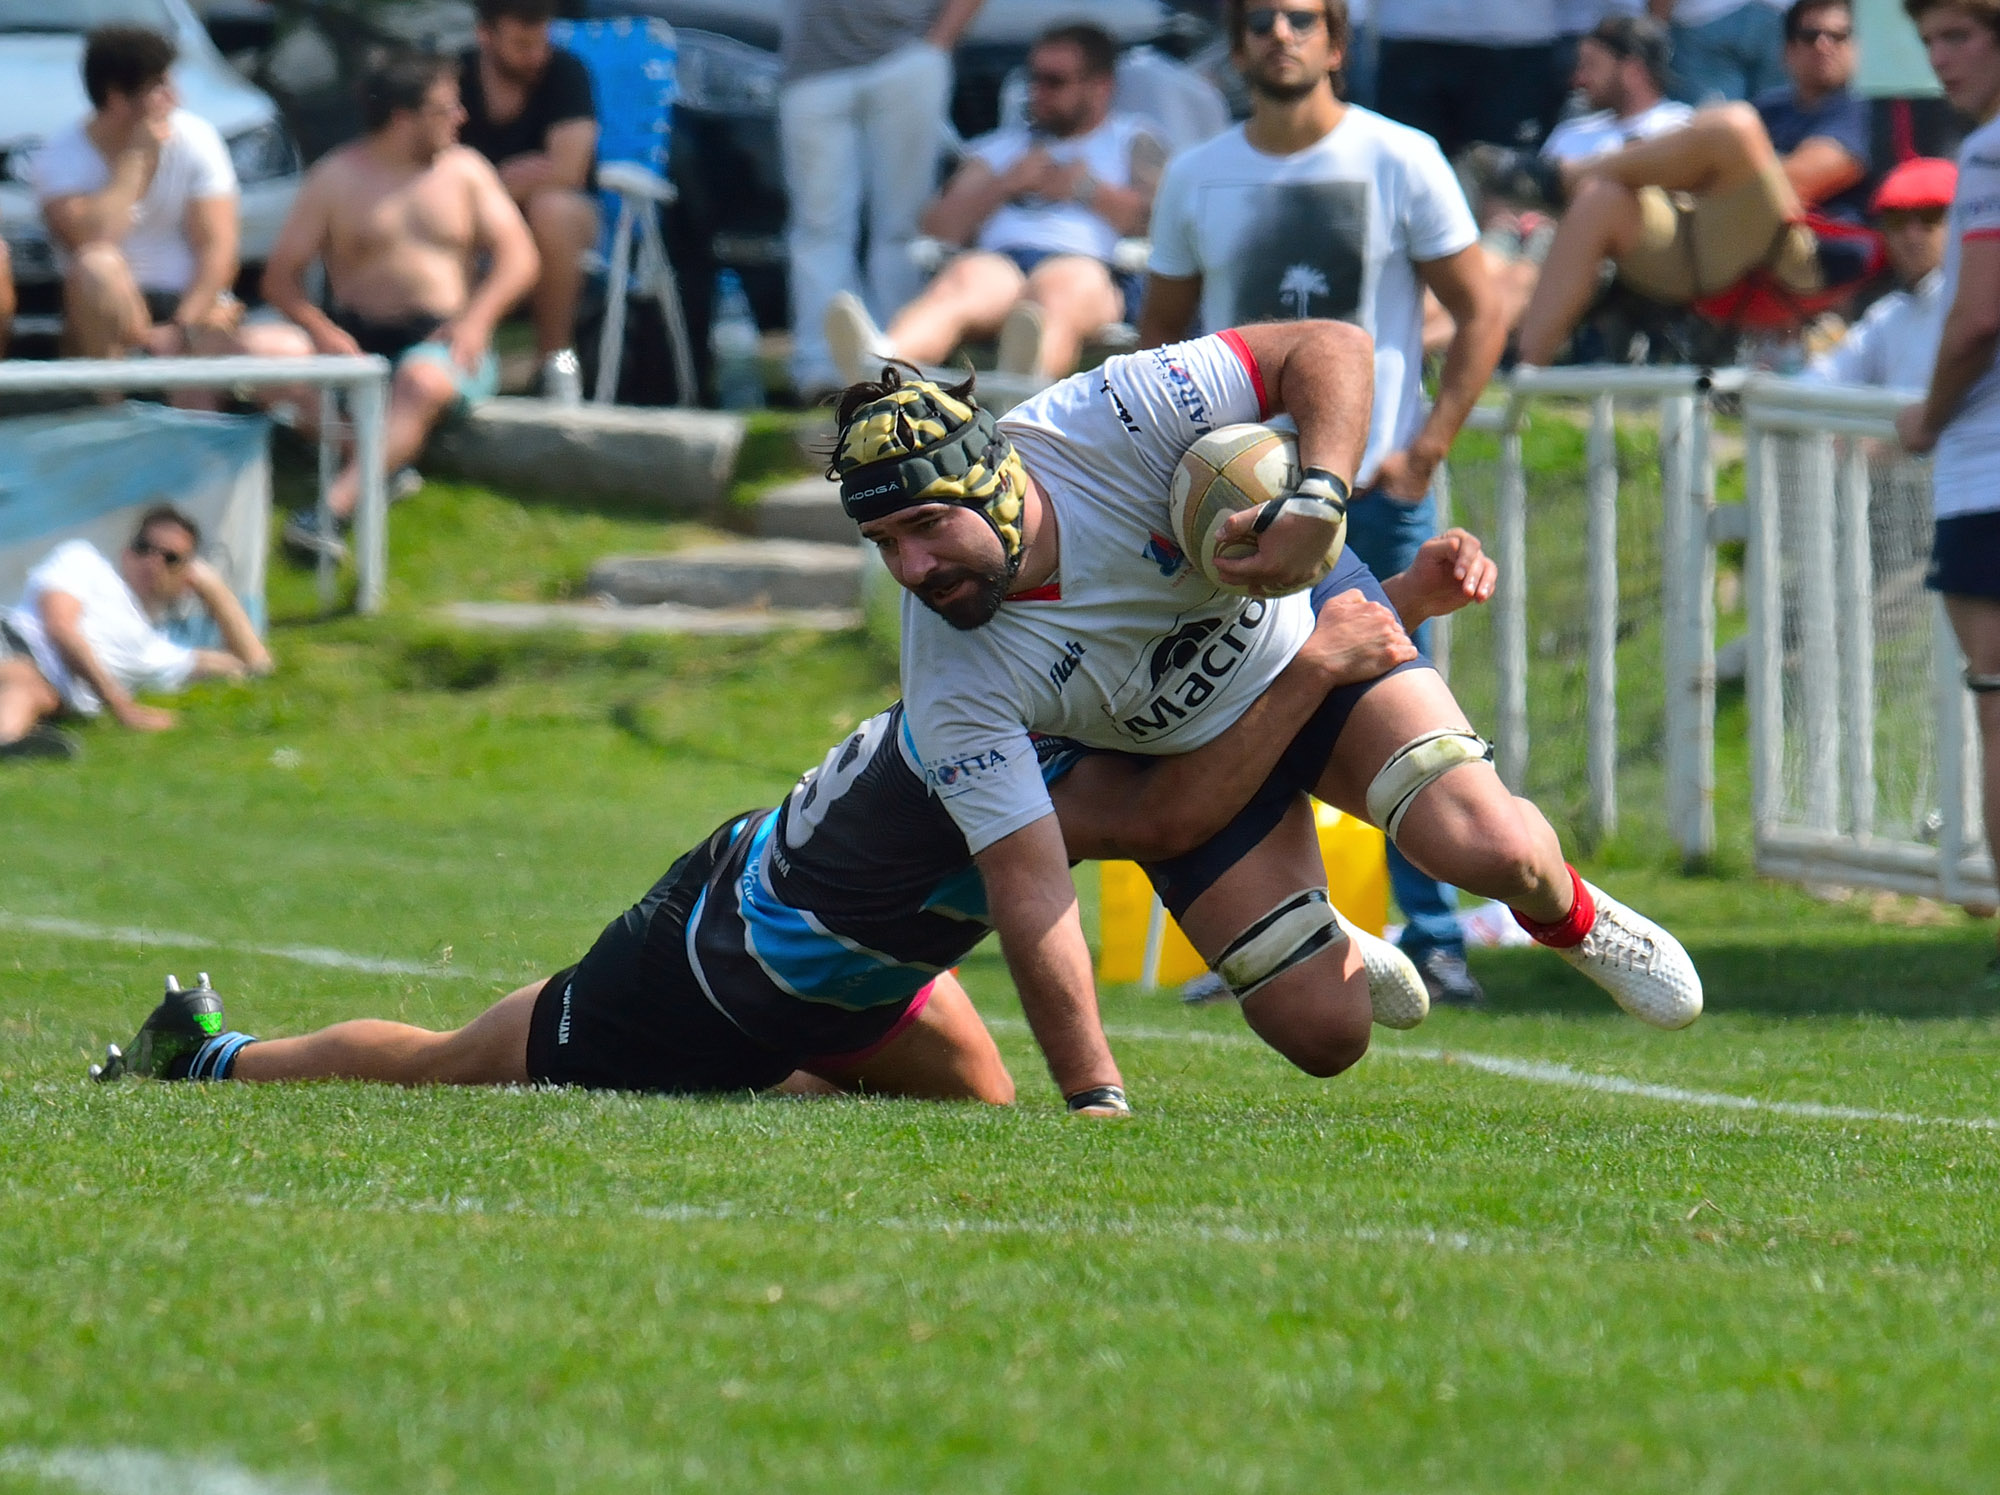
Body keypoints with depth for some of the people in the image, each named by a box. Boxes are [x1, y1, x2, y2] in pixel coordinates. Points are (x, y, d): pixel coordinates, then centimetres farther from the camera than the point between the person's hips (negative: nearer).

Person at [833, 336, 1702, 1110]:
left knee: (1491, 849, -25)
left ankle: (1568, 918, 13)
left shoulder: (1109, 419, -34)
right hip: (1183, 756, 1)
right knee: (1323, 1036, -10)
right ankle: (1340, 959, 28)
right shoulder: (953, 688, -30)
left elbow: (1332, 348, -27)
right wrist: (1093, 1099, -34)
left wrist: (1317, 504, -44)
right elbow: (1028, 887, -29)